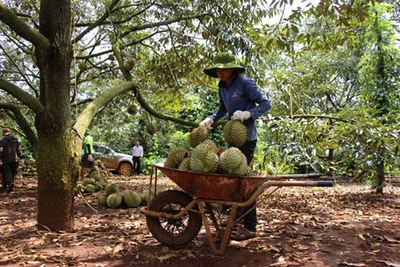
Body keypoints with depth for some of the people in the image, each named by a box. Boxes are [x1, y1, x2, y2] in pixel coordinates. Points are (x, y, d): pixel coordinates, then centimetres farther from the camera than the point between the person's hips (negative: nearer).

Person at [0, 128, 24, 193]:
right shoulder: (16, 140, 10)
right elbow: (19, 150, 8)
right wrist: (21, 158, 7)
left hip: (6, 160, -4)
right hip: (15, 160, 4)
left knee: (6, 172, -4)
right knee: (13, 173, 13)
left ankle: (10, 183, -27)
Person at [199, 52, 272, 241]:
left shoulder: (245, 84, -12)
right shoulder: (222, 87, 10)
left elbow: (266, 103, -12)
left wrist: (248, 114, -27)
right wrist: (210, 120, 7)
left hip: (246, 137, -8)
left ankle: (250, 227, -4)